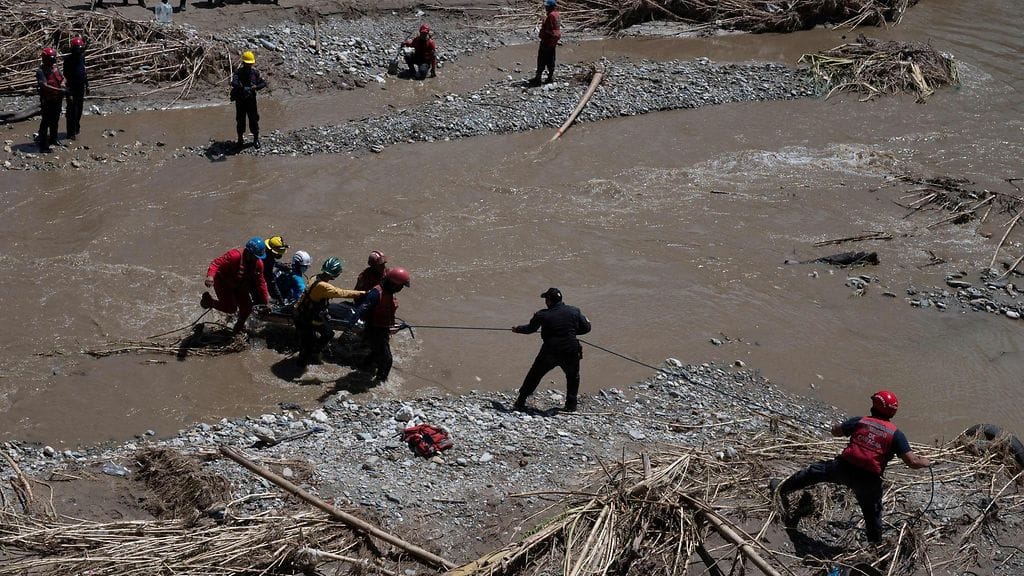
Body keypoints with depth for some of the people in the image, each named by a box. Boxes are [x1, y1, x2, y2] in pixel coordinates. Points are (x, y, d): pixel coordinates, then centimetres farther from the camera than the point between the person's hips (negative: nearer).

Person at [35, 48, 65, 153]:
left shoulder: (55, 67, 6)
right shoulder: (40, 71, -18)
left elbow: (62, 78, 13)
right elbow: (45, 86, -28)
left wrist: (62, 84, -12)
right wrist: (58, 90, -34)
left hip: (57, 99, 8)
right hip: (47, 100, -8)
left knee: (55, 120, 21)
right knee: (46, 122, -6)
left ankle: (53, 138, 39)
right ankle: (43, 145, -4)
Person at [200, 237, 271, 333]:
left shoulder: (258, 263, -12)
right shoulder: (234, 256, -35)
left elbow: (260, 282, -1)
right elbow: (216, 264, -37)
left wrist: (265, 299, 3)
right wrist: (210, 276, -56)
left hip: (240, 285, 6)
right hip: (223, 282, -6)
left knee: (247, 308, 2)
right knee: (231, 308, -13)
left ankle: (239, 326, 34)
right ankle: (208, 300, 12)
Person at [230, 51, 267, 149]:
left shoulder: (255, 72, 0)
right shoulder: (238, 72, -9)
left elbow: (264, 83, -3)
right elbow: (233, 82, -27)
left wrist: (256, 87, -23)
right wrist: (242, 87, -47)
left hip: (251, 100, 1)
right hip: (240, 100, -1)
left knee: (254, 119, 4)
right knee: (240, 120, 7)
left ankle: (256, 139, 16)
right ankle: (240, 139, 22)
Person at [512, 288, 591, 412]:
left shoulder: (542, 315, -5)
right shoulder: (574, 311, -1)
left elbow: (530, 328, 12)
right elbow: (586, 328, 6)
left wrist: (518, 329, 32)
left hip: (549, 353, -1)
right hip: (570, 352, 1)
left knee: (533, 376, 15)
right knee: (573, 377, 25)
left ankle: (520, 403, 19)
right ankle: (571, 405, 23)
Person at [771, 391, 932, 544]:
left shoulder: (860, 421, 4)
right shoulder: (896, 434, -2)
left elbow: (835, 431, 16)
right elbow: (912, 461, -7)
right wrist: (925, 462, 14)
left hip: (844, 468, 1)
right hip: (869, 479, -1)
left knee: (815, 471, 24)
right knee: (872, 513, 18)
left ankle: (781, 489, 38)